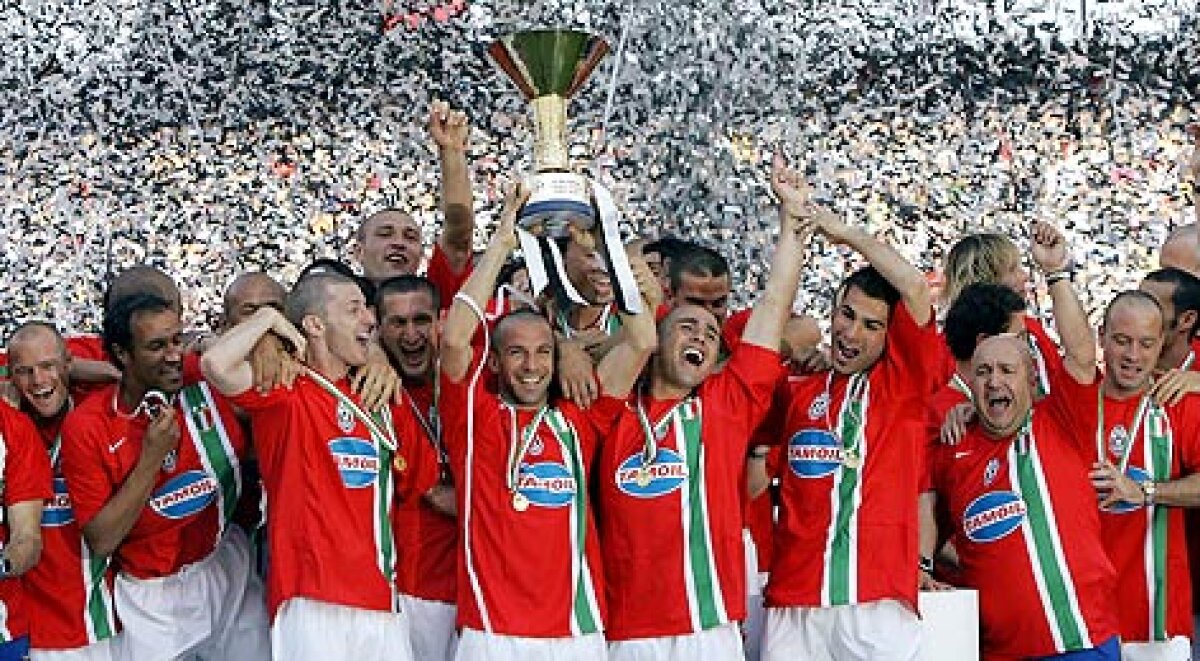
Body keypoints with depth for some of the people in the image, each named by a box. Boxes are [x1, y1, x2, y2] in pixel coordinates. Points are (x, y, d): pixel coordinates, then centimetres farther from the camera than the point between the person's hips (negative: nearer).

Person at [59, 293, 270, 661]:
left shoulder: (205, 385, -9)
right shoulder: (86, 426, -15)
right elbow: (100, 542, -15)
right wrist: (152, 457, -22)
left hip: (225, 569, 2)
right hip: (151, 596, -2)